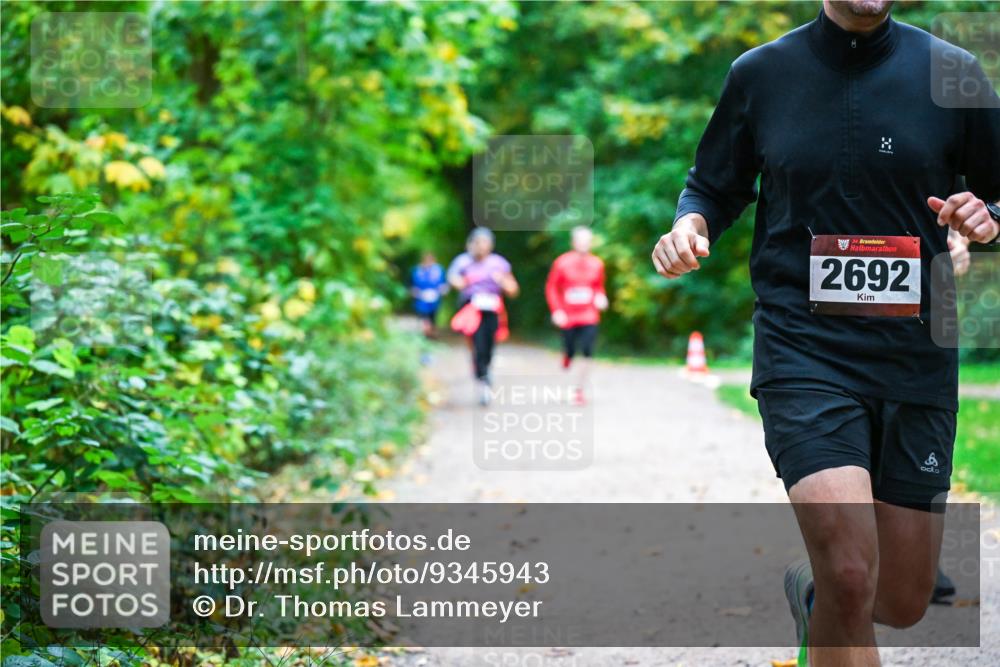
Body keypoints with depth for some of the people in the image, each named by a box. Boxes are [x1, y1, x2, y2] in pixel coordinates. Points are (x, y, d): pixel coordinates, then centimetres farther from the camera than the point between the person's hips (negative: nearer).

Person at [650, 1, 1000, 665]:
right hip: (802, 344, -2)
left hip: (917, 354, 2)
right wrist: (690, 225, -6)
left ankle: (811, 590, 42)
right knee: (851, 575, -21)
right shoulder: (760, 73, 4)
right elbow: (715, 186, 15)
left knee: (903, 603, 9)